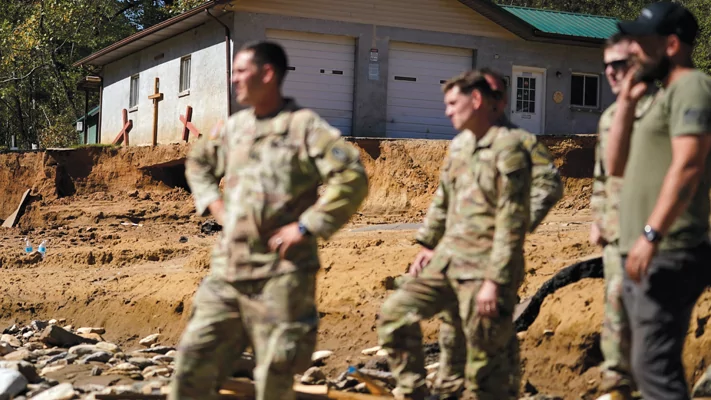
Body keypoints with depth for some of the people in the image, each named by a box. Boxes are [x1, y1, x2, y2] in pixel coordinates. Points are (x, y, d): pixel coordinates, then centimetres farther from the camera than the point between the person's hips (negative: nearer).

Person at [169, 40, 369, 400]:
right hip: (227, 269, 6)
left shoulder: (304, 126, -8)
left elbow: (352, 178, -19)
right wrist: (215, 206, 14)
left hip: (280, 273, -6)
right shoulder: (234, 127, 13)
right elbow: (197, 164, 31)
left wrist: (306, 226, -18)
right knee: (194, 363, 7)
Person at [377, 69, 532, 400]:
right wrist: (428, 244, 17)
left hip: (482, 269, -8)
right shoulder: (459, 145, 12)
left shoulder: (507, 149, -14)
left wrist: (495, 280, -20)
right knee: (394, 312, 4)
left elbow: (512, 222, -18)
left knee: (485, 365, -1)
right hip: (447, 261, 8)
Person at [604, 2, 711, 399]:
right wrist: (627, 102, 13)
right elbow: (617, 166, 20)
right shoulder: (665, 96, 21)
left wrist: (651, 234, -27)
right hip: (643, 256, 10)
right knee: (653, 366, 14)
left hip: (668, 257, -10)